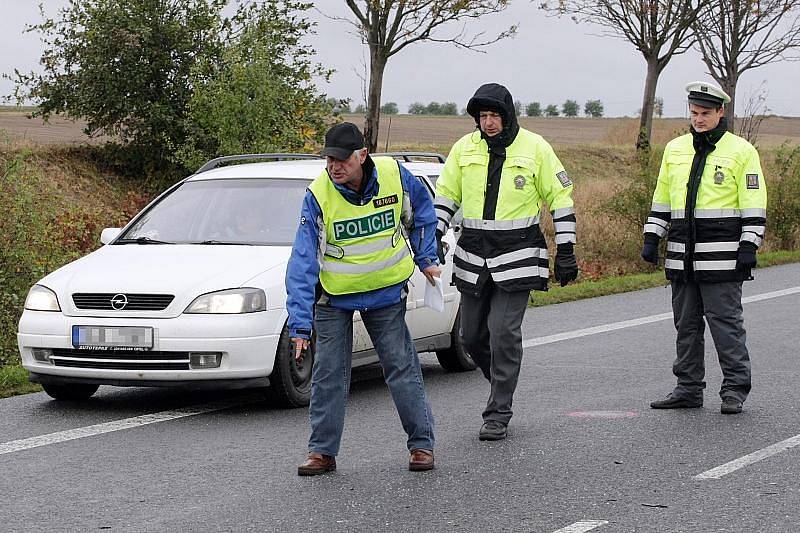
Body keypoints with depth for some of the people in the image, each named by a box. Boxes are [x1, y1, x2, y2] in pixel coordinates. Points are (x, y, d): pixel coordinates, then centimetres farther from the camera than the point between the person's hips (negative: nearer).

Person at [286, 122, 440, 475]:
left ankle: (422, 443, 14)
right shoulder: (318, 196, -21)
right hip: (334, 297, -1)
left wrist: (426, 258, 6)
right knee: (328, 374, 0)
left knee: (402, 367, 2)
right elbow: (303, 263, -22)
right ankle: (322, 451, 10)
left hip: (387, 292, 1)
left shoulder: (395, 176, -16)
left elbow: (421, 211, 9)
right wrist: (299, 324, -27)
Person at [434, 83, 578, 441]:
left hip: (517, 256, -4)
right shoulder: (464, 148, 4)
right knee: (473, 335, 7)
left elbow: (560, 197, 1)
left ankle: (498, 415, -4)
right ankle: (503, 386, 32)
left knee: (504, 333, -11)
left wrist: (566, 251, -1)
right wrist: (434, 237, 1)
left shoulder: (534, 148, -4)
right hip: (473, 256, 4)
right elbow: (445, 195, 12)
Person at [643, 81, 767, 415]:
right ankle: (688, 388, 17)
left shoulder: (741, 151, -1)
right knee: (686, 324, 10)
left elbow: (754, 204, -3)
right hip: (682, 257, 5)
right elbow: (662, 199, 20)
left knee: (725, 323, -5)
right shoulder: (675, 149, 13)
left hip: (722, 258, -5)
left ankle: (735, 389, 2)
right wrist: (651, 238, 13)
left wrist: (748, 247, -10)